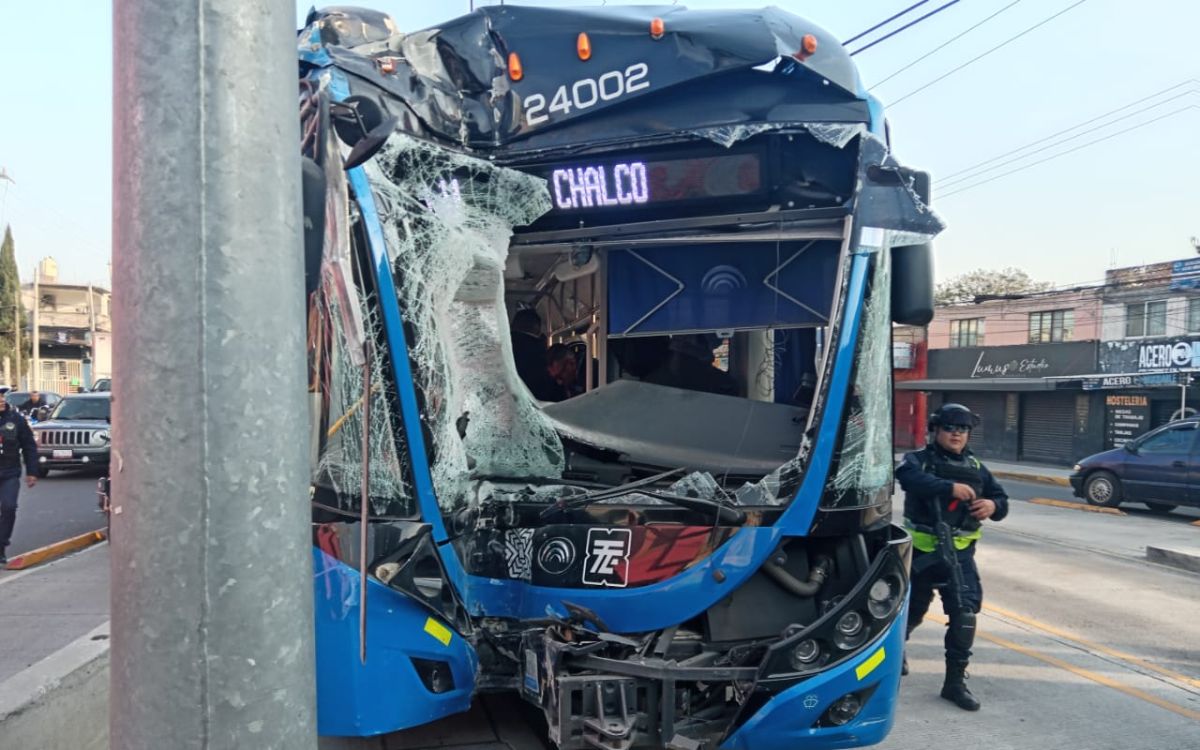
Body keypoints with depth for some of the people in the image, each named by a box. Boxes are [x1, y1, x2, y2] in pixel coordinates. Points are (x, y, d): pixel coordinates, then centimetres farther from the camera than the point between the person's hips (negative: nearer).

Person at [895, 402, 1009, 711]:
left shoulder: (975, 467, 10)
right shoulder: (918, 460, -6)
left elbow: (1001, 498, 11)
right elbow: (909, 478, -29)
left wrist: (993, 505, -14)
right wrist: (951, 487, -38)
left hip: (959, 551, 3)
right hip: (921, 550, -3)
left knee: (965, 612, -10)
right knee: (912, 610, 14)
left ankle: (955, 681, 1)